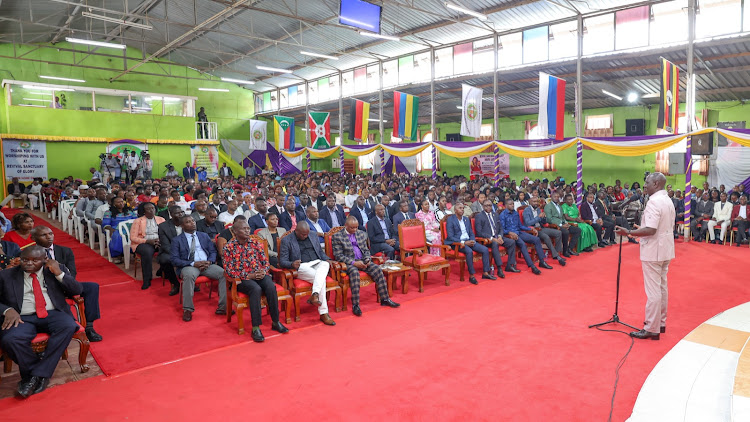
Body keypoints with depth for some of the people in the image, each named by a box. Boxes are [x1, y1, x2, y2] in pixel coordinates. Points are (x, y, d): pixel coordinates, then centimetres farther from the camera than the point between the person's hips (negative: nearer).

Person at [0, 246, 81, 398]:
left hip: (53, 314, 0)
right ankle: (40, 377, -11)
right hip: (23, 318, 1)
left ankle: (38, 374, -22)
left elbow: (77, 291, 5)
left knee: (69, 326, -32)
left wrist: (59, 274, -7)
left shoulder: (57, 269, 12)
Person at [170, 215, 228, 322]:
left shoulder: (204, 236, 21)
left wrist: (209, 261, -7)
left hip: (207, 265, 3)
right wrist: (193, 264, -14)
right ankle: (187, 310, -28)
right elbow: (174, 259, -1)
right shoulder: (177, 240, 10)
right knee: (189, 275, -39)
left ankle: (223, 307, -22)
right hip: (189, 266, -3)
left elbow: (213, 251, 17)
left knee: (224, 273, -25)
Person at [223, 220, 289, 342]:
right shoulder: (229, 247, 0)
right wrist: (249, 275, -14)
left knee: (271, 286, -29)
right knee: (256, 289, -35)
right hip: (242, 278, -3)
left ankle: (275, 322, -18)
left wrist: (263, 271, -9)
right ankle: (255, 328, -33)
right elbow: (228, 270, -5)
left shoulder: (256, 244, 12)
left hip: (260, 275, 3)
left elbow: (266, 262, 14)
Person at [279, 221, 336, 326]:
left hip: (318, 263, 4)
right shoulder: (286, 240, 4)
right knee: (321, 278, -30)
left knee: (325, 264, -33)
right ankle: (324, 313, -27)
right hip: (302, 267, -4)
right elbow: (282, 261, -1)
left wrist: (327, 259, 4)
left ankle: (315, 295, -44)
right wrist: (292, 264, -23)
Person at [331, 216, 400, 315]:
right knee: (354, 272, -37)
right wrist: (354, 262, -19)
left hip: (362, 261, 5)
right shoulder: (337, 237, -3)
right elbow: (338, 256, -9)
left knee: (377, 269, -19)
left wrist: (367, 259, -4)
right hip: (348, 263, -5)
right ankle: (355, 305, -34)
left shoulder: (361, 234, 15)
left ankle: (385, 299, -11)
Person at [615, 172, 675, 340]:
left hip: (653, 251, -10)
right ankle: (661, 323, 27)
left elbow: (651, 230, -27)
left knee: (653, 290, -5)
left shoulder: (654, 202, -19)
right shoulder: (668, 201, 12)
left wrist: (629, 232, -23)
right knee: (662, 287, 17)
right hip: (665, 250, 10)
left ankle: (651, 329, 1)